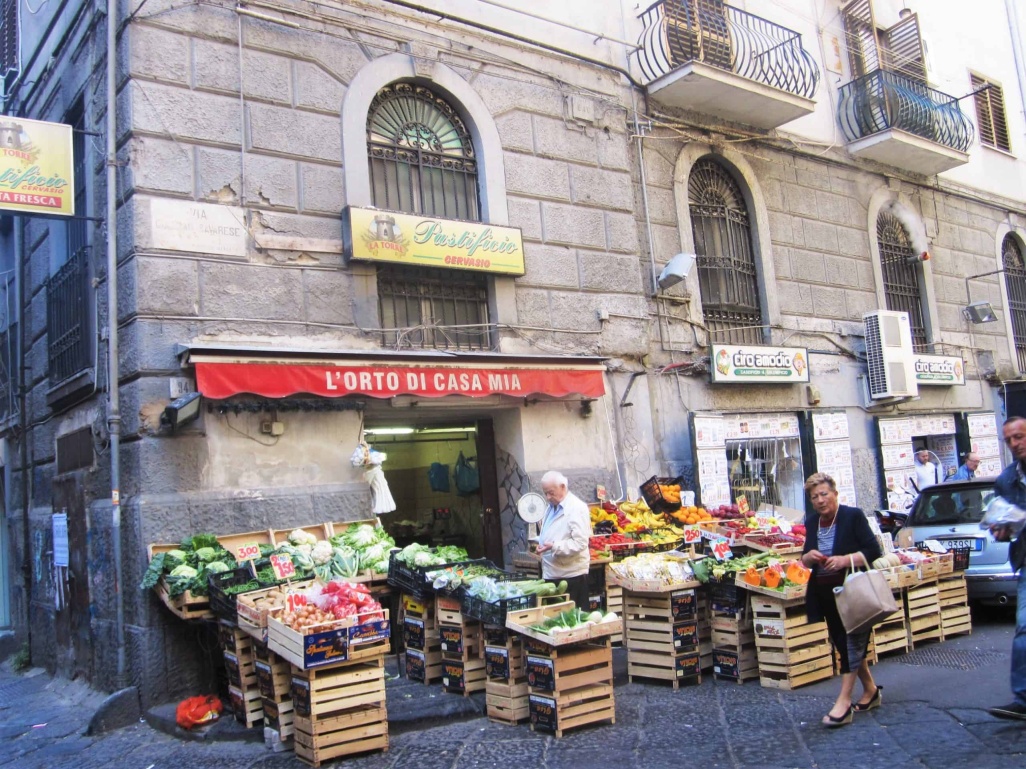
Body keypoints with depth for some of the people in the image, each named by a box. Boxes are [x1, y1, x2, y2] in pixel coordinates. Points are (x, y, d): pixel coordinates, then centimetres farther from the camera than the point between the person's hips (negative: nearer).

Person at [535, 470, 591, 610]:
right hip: (552, 574, 8)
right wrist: (540, 542, 8)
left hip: (571, 575, -8)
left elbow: (580, 543, -21)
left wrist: (554, 546, -27)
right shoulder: (551, 507, 15)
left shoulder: (577, 508, -13)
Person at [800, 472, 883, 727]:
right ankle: (871, 691, 31)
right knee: (844, 644, 13)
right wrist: (809, 557, -10)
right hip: (826, 593, 7)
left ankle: (843, 702, -8)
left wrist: (845, 560, -26)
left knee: (852, 642, -8)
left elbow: (874, 551, -13)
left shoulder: (853, 516, -9)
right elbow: (805, 560, 13)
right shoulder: (811, 522, 7)